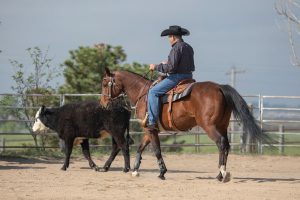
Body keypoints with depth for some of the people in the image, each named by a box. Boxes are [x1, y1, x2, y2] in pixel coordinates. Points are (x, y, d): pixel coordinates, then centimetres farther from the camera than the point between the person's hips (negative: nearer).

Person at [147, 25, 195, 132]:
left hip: (177, 77, -10)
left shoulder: (176, 48, -15)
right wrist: (168, 63, 28)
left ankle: (152, 122, -18)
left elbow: (171, 67, -22)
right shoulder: (189, 48, 15)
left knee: (153, 92, -9)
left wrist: (156, 67, -10)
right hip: (188, 77, 10)